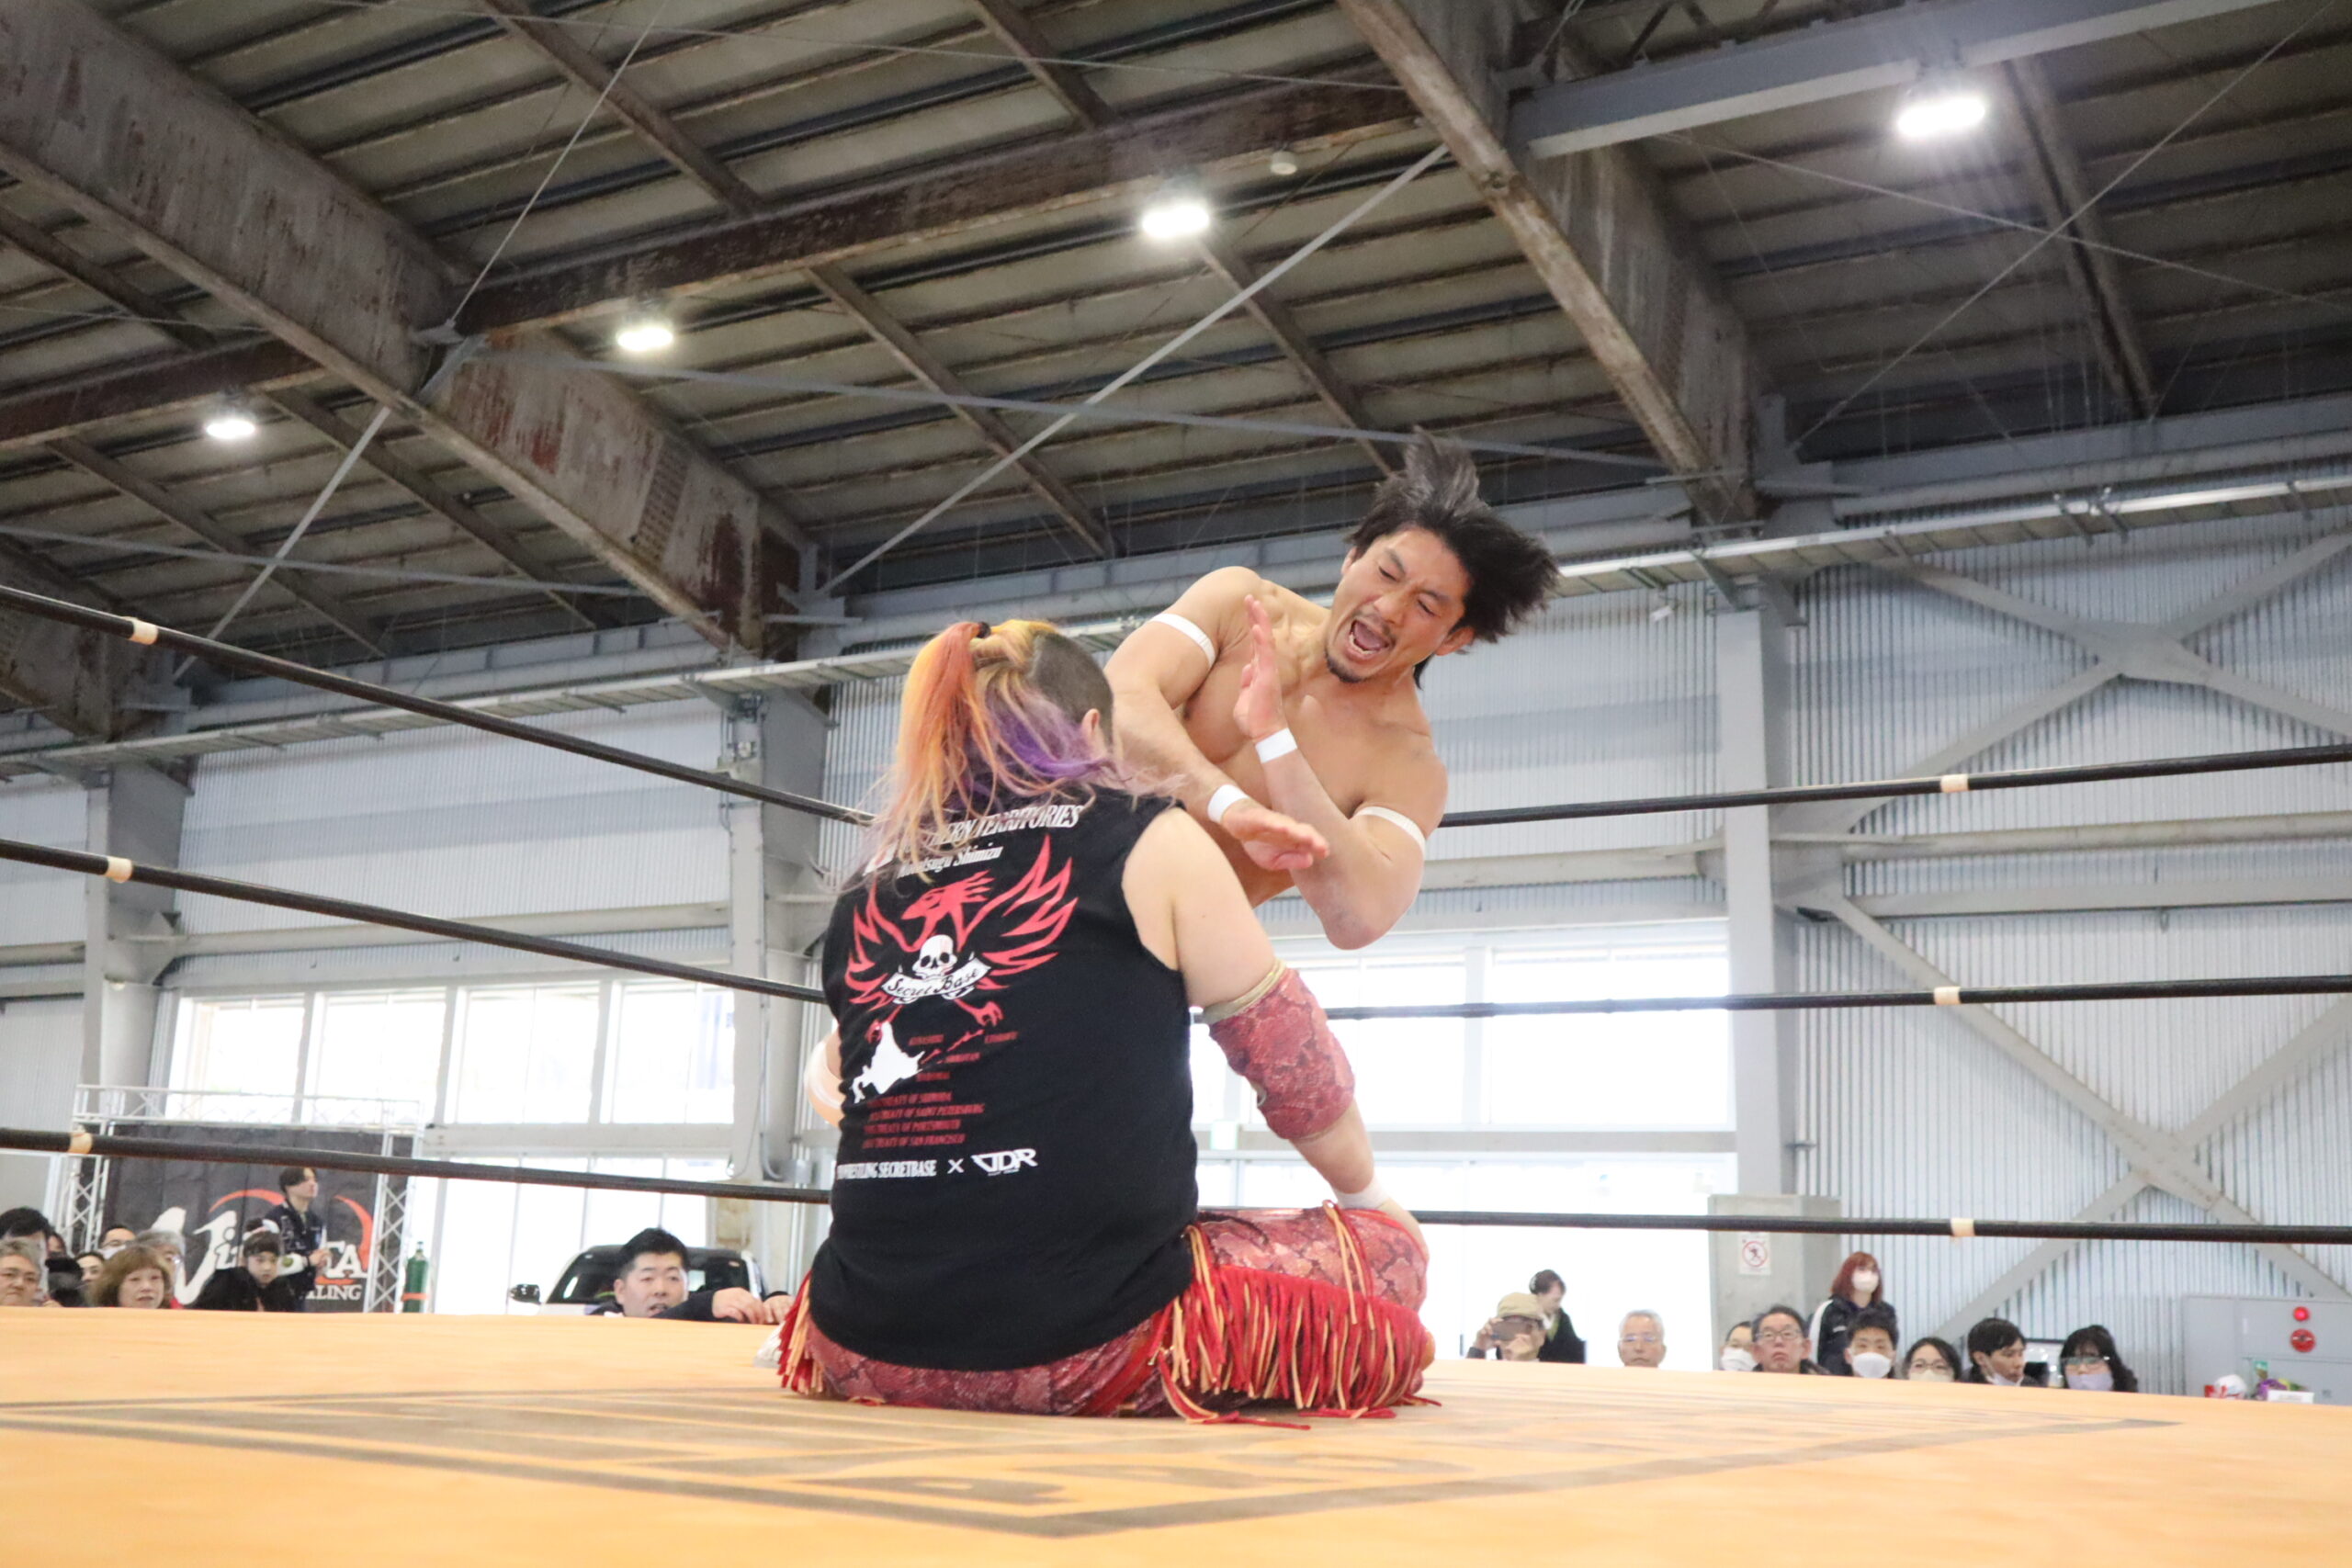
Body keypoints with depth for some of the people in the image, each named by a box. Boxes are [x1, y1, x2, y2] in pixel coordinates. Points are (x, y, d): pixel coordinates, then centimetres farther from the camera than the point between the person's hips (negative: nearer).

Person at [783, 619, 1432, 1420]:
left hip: (864, 1350, 5)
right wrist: (1367, 1194, 22)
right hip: (1086, 1351, -5)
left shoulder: (863, 899, 9)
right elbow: (1294, 1065, 4)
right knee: (1388, 1250, 15)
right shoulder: (1150, 843, -3)